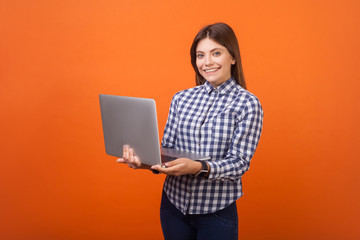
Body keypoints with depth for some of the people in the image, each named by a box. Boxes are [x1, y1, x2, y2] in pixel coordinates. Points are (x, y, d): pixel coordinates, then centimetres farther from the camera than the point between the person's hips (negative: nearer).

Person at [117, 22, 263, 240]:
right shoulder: (181, 99, 4)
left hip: (216, 212, -3)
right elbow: (167, 148, 5)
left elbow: (239, 163, -13)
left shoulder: (248, 104, -8)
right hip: (173, 204, 4)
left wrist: (199, 168, -30)